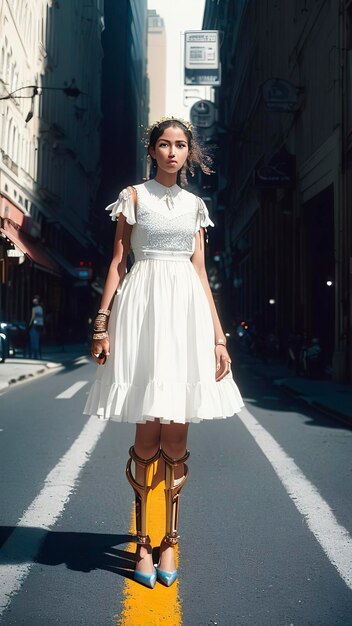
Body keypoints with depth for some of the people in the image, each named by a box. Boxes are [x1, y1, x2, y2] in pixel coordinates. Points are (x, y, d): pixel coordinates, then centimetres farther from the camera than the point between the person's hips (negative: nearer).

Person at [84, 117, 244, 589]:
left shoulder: (194, 205, 17)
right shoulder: (134, 197, 9)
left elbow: (200, 271, 13)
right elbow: (117, 263, 3)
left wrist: (219, 337, 7)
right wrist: (103, 324, -7)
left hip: (187, 308, 3)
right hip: (144, 306, -2)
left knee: (175, 436, 0)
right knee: (148, 434, -4)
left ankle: (169, 540, 14)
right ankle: (143, 541, 11)